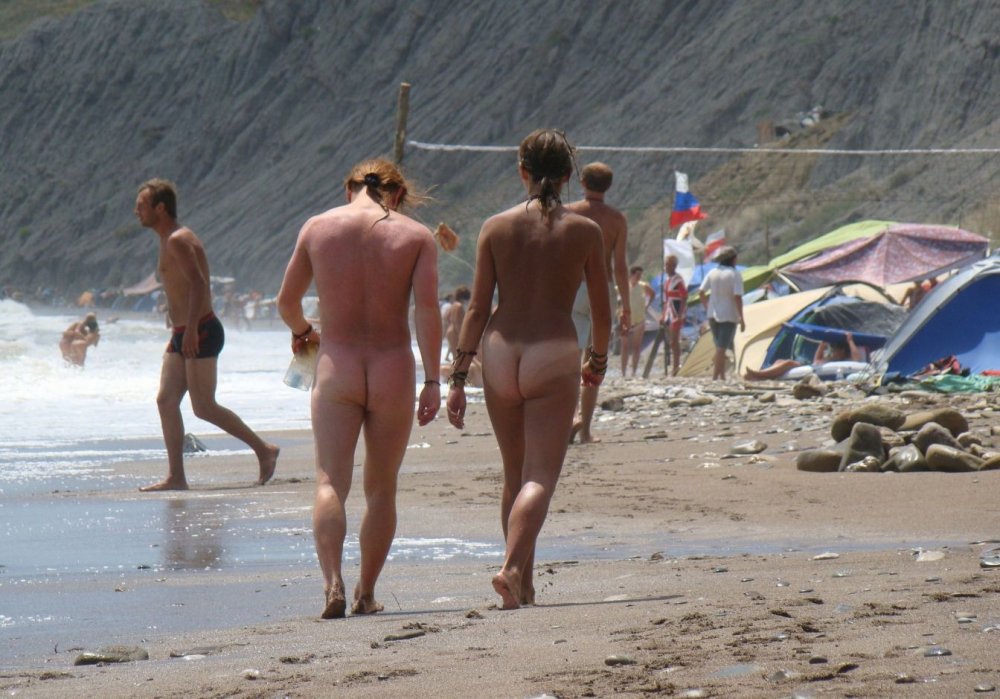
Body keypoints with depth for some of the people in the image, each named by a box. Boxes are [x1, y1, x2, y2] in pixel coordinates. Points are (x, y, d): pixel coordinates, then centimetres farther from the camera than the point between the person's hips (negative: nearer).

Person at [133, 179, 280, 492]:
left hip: (201, 333, -10)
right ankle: (176, 476, 0)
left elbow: (198, 284, -24)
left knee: (204, 407, -8)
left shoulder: (178, 240, -14)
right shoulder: (169, 241, 17)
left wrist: (191, 331, -28)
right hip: (184, 335, 10)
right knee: (166, 400, 2)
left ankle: (263, 449, 3)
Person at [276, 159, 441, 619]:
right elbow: (427, 309, -10)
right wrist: (432, 381, -10)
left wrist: (302, 332, 32)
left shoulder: (317, 228, 4)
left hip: (336, 369, 0)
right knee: (381, 488, 13)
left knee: (330, 481, -5)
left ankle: (333, 582, -25)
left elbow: (286, 301, 10)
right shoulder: (416, 235, 0)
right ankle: (366, 593, 16)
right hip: (394, 369, 0)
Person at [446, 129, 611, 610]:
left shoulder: (496, 228, 3)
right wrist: (598, 359, 26)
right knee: (540, 477, -6)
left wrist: (458, 377, 4)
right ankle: (512, 566, -28)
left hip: (500, 351, 3)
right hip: (554, 354, -2)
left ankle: (524, 583, 22)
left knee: (514, 475, 17)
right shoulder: (585, 232, 1)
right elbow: (602, 310, 7)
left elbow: (477, 308, 1)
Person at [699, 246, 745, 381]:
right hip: (728, 316, -5)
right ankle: (715, 377, -9)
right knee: (721, 348, -5)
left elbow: (702, 292, 6)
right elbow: (737, 297, -16)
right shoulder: (735, 275, -11)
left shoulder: (712, 273, 5)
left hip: (713, 315, 5)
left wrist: (707, 309, 17)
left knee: (720, 347, 15)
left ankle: (722, 376, 16)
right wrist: (741, 319, -12)